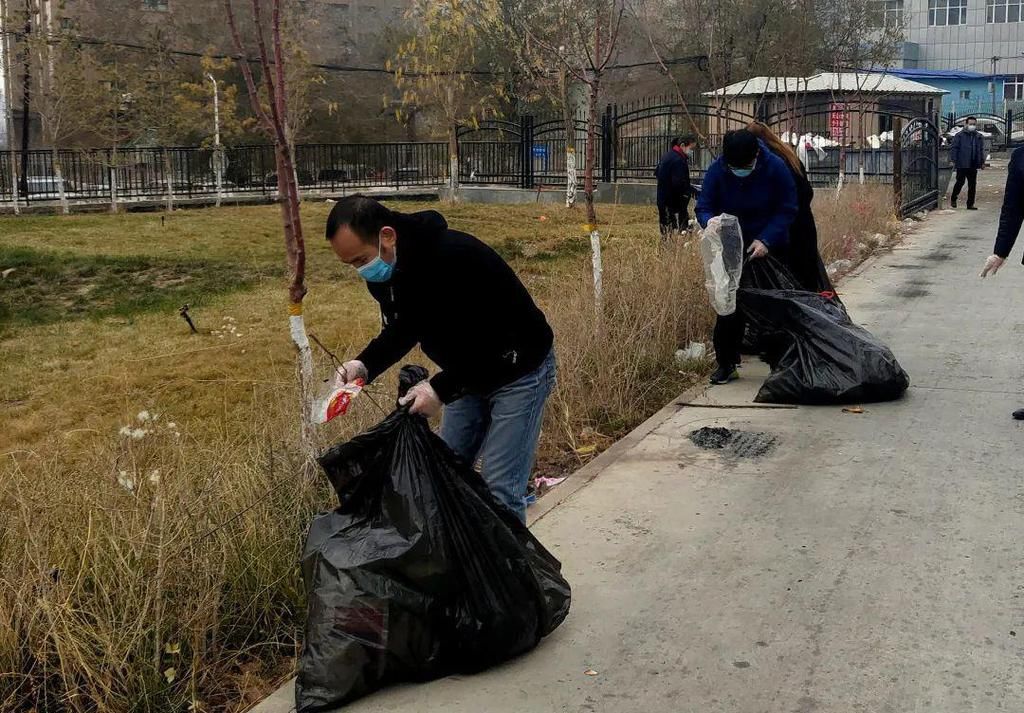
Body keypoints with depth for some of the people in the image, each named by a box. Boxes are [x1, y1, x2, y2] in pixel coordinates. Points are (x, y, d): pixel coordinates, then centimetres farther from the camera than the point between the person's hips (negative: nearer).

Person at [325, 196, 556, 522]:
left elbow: (493, 339, -31)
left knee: (500, 487, -10)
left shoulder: (455, 258, -35)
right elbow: (404, 328, 5)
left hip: (519, 370, -8)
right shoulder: (384, 270, -8)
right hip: (470, 373, 8)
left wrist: (441, 388, -31)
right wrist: (365, 364, -13)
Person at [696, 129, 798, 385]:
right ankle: (726, 364, 8)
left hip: (769, 248, -1)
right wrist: (711, 223, -34)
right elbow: (703, 208, -9)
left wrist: (766, 240, -26)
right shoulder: (716, 170, -14)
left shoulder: (776, 168, -18)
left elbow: (787, 210, -13)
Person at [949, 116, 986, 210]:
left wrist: (982, 162, 13)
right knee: (960, 182, -3)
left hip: (973, 166, 4)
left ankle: (970, 204, 10)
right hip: (962, 165, -4)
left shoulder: (979, 137, 14)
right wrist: (952, 160, -11)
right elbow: (953, 148, -3)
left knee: (972, 185, 4)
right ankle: (953, 199, 20)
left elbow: (981, 150, 20)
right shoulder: (960, 136, -1)